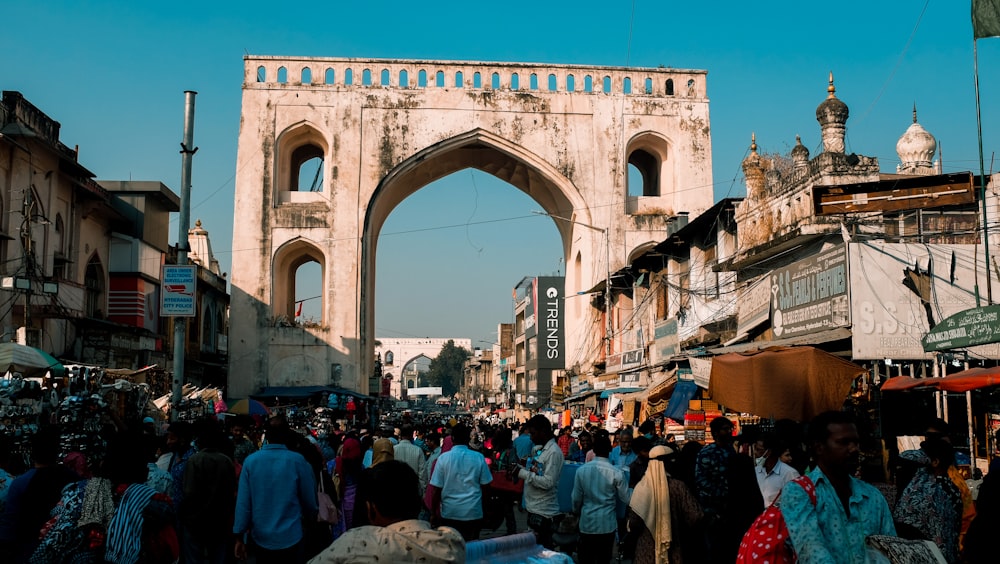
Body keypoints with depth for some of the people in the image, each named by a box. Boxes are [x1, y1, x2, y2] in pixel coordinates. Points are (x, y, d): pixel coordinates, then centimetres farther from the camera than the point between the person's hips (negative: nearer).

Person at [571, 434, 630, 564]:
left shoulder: (581, 470, -7)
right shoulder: (616, 473, -13)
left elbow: (576, 498, 1)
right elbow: (626, 499, -4)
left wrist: (577, 512, 21)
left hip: (587, 523, 2)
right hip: (607, 524, -1)